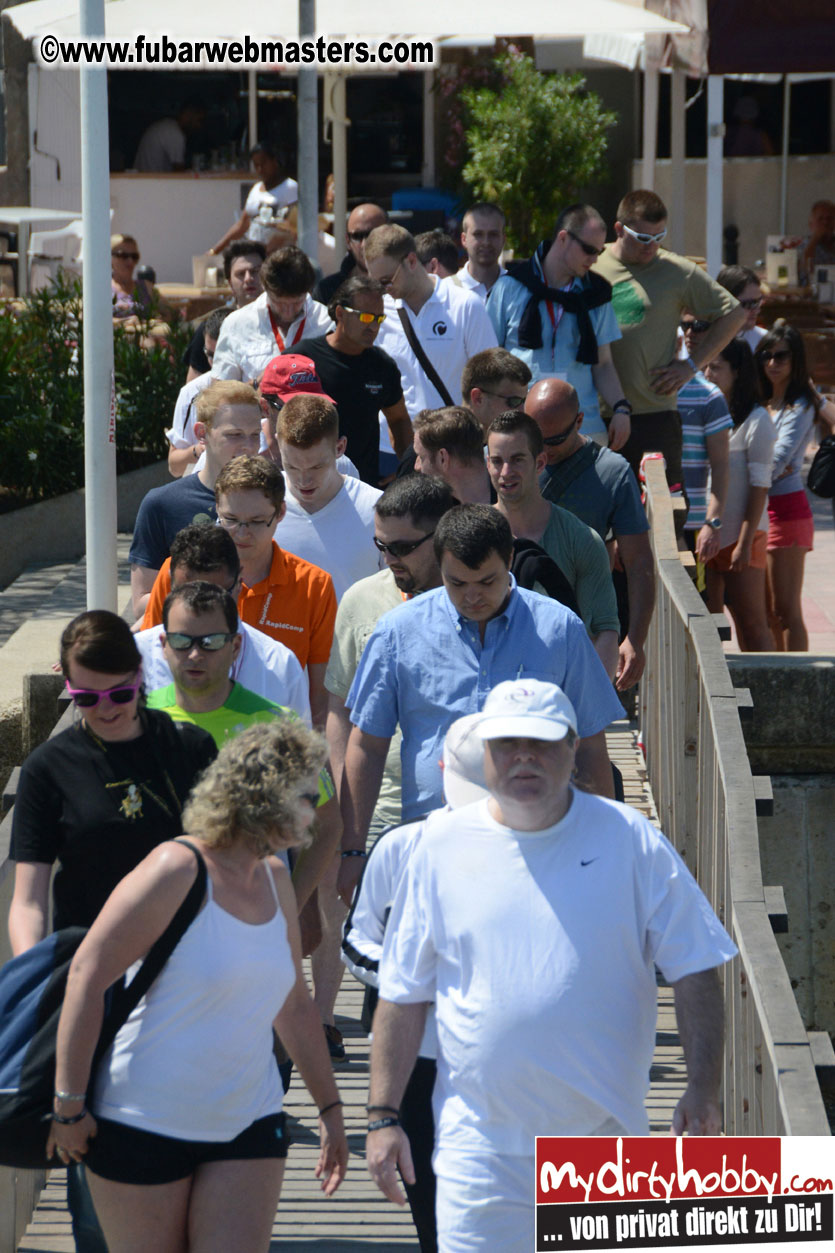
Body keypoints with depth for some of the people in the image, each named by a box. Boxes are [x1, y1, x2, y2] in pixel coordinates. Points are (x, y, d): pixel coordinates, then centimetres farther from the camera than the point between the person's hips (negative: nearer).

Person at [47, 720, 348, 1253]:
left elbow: (294, 1004, 20)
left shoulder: (275, 879, 8)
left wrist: (330, 1106, 21)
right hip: (145, 1123, -6)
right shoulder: (177, 870, -14)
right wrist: (68, 1102, -17)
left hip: (249, 1123, 6)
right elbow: (87, 974, -16)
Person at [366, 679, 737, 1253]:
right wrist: (383, 1115, 3)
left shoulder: (630, 840, 0)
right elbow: (402, 994, 7)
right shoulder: (443, 845, 3)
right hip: (480, 1138, 0)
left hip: (604, 1133, 0)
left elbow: (696, 973, 2)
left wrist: (704, 1089, -9)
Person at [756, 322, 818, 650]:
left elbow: (776, 462, -16)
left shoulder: (800, 406, -9)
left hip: (786, 509, -8)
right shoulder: (764, 404, 15)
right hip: (762, 511, 8)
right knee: (769, 610, 12)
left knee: (785, 610, -8)